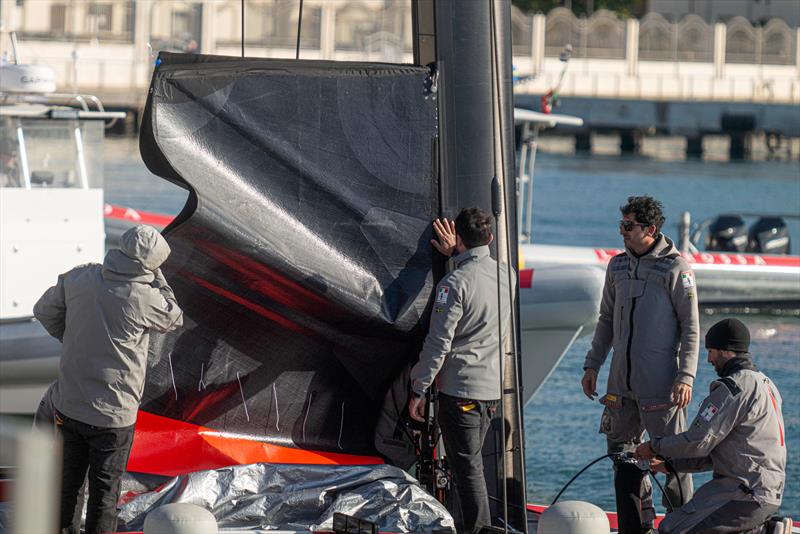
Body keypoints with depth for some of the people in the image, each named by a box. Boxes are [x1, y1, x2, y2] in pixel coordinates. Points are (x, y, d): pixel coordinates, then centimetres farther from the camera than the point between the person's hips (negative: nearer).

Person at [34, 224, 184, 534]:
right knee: (104, 489, 9)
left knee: (68, 477, 24)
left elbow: (44, 311, 8)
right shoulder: (144, 298, -22)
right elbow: (174, 319, 0)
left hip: (67, 404, 5)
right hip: (112, 413, -5)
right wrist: (155, 277, 1)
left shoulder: (78, 278, -8)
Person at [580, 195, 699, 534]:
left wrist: (685, 376, -14)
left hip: (661, 382, -6)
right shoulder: (618, 265, 11)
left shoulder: (675, 268, -7)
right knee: (623, 454, 9)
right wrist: (592, 365, 15)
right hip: (622, 381, 6)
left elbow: (691, 326, -7)